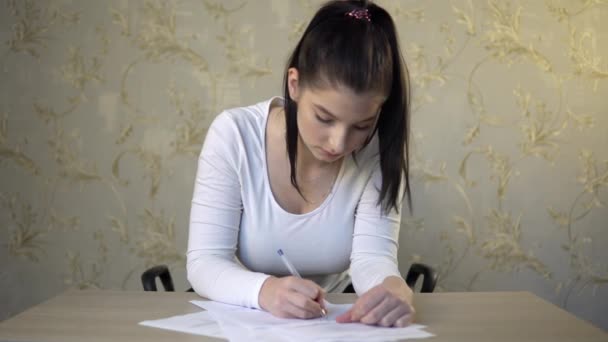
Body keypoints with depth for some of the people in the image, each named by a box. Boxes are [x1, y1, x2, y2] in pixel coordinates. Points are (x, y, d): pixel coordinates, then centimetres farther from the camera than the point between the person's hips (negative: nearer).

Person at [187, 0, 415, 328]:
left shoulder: (379, 152, -12)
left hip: (334, 324, 1)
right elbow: (204, 263, -18)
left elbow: (371, 257, -18)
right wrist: (264, 290, -37)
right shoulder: (234, 135, -17)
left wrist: (394, 289, -39)